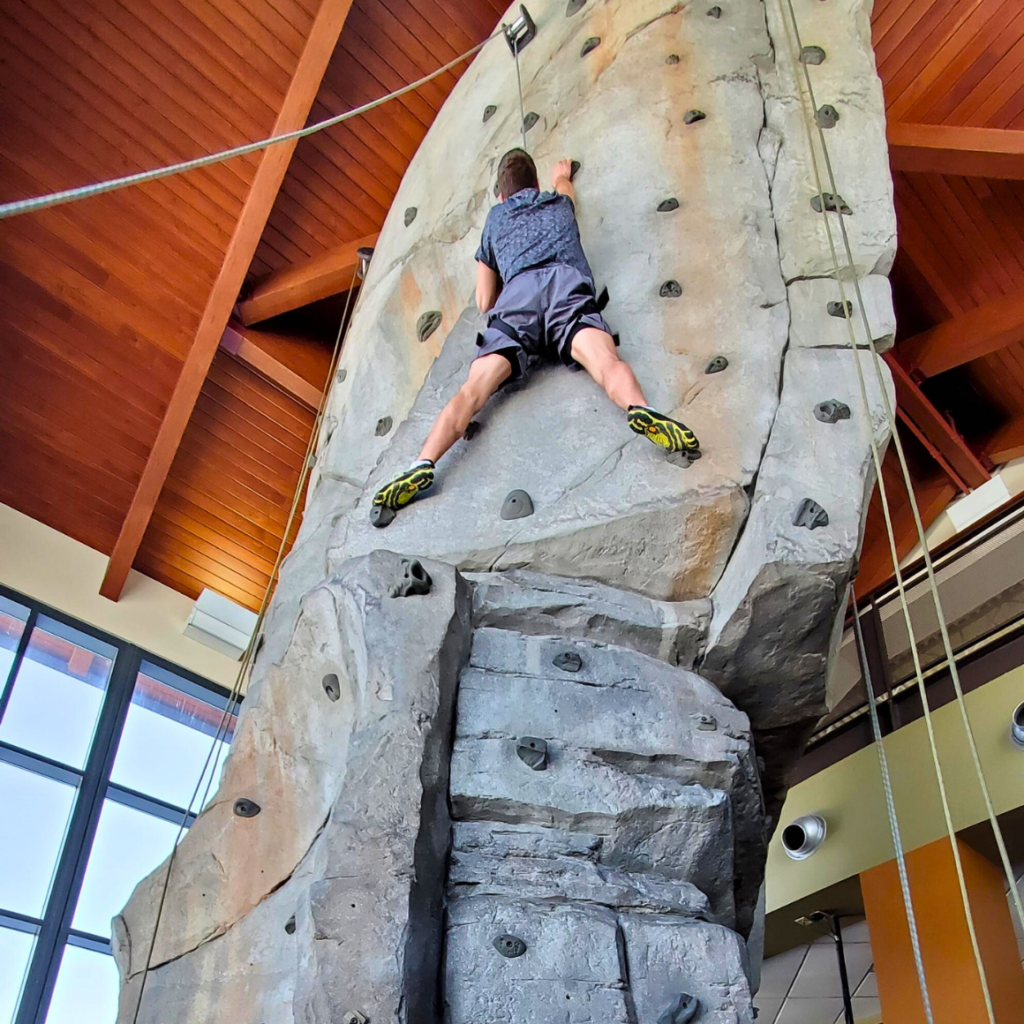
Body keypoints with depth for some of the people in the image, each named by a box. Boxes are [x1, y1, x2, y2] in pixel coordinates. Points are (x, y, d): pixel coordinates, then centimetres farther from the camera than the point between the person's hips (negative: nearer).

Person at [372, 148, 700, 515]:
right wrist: (562, 174, 89)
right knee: (606, 360, -26)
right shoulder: (558, 203, 39)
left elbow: (485, 302, 33)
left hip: (517, 295, 0)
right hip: (566, 284, 0)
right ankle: (640, 410, -59)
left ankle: (424, 463, -35)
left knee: (472, 389, -14)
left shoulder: (495, 217, 36)